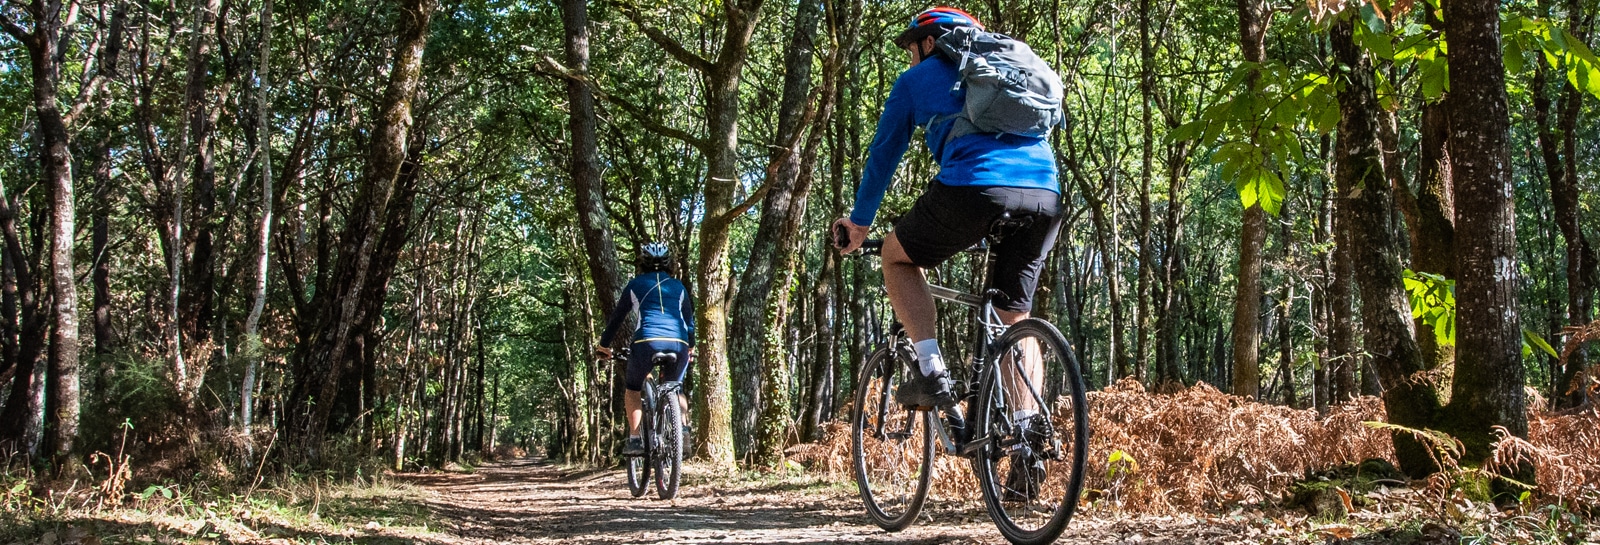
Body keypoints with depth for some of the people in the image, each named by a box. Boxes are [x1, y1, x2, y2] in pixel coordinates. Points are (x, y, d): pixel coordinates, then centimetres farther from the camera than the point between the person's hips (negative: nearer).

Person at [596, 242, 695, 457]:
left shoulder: (635, 285, 17)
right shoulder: (678, 287, 23)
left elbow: (617, 317, 22)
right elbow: (690, 320, 32)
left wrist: (604, 345, 35)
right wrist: (691, 347, 48)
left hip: (647, 342, -2)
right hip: (678, 343, 2)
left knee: (632, 389, 18)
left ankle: (635, 438, 2)